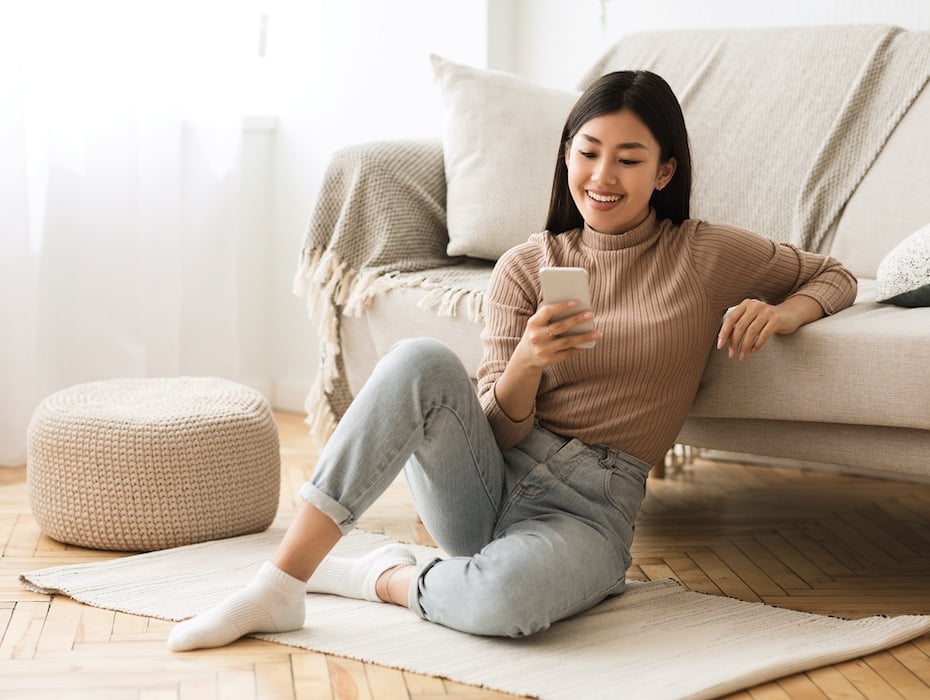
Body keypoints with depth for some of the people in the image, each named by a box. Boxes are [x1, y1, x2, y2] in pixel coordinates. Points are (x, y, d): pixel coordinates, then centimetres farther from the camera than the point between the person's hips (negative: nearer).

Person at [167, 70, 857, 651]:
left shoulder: (708, 255, 4)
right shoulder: (527, 267, 8)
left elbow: (835, 276, 17)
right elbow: (499, 430, 3)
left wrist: (780, 312, -6)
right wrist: (524, 366, -20)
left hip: (588, 510, -2)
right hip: (488, 484, 2)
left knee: (504, 597, -40)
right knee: (423, 361, -31)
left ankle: (387, 579, -6)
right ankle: (278, 585, -28)